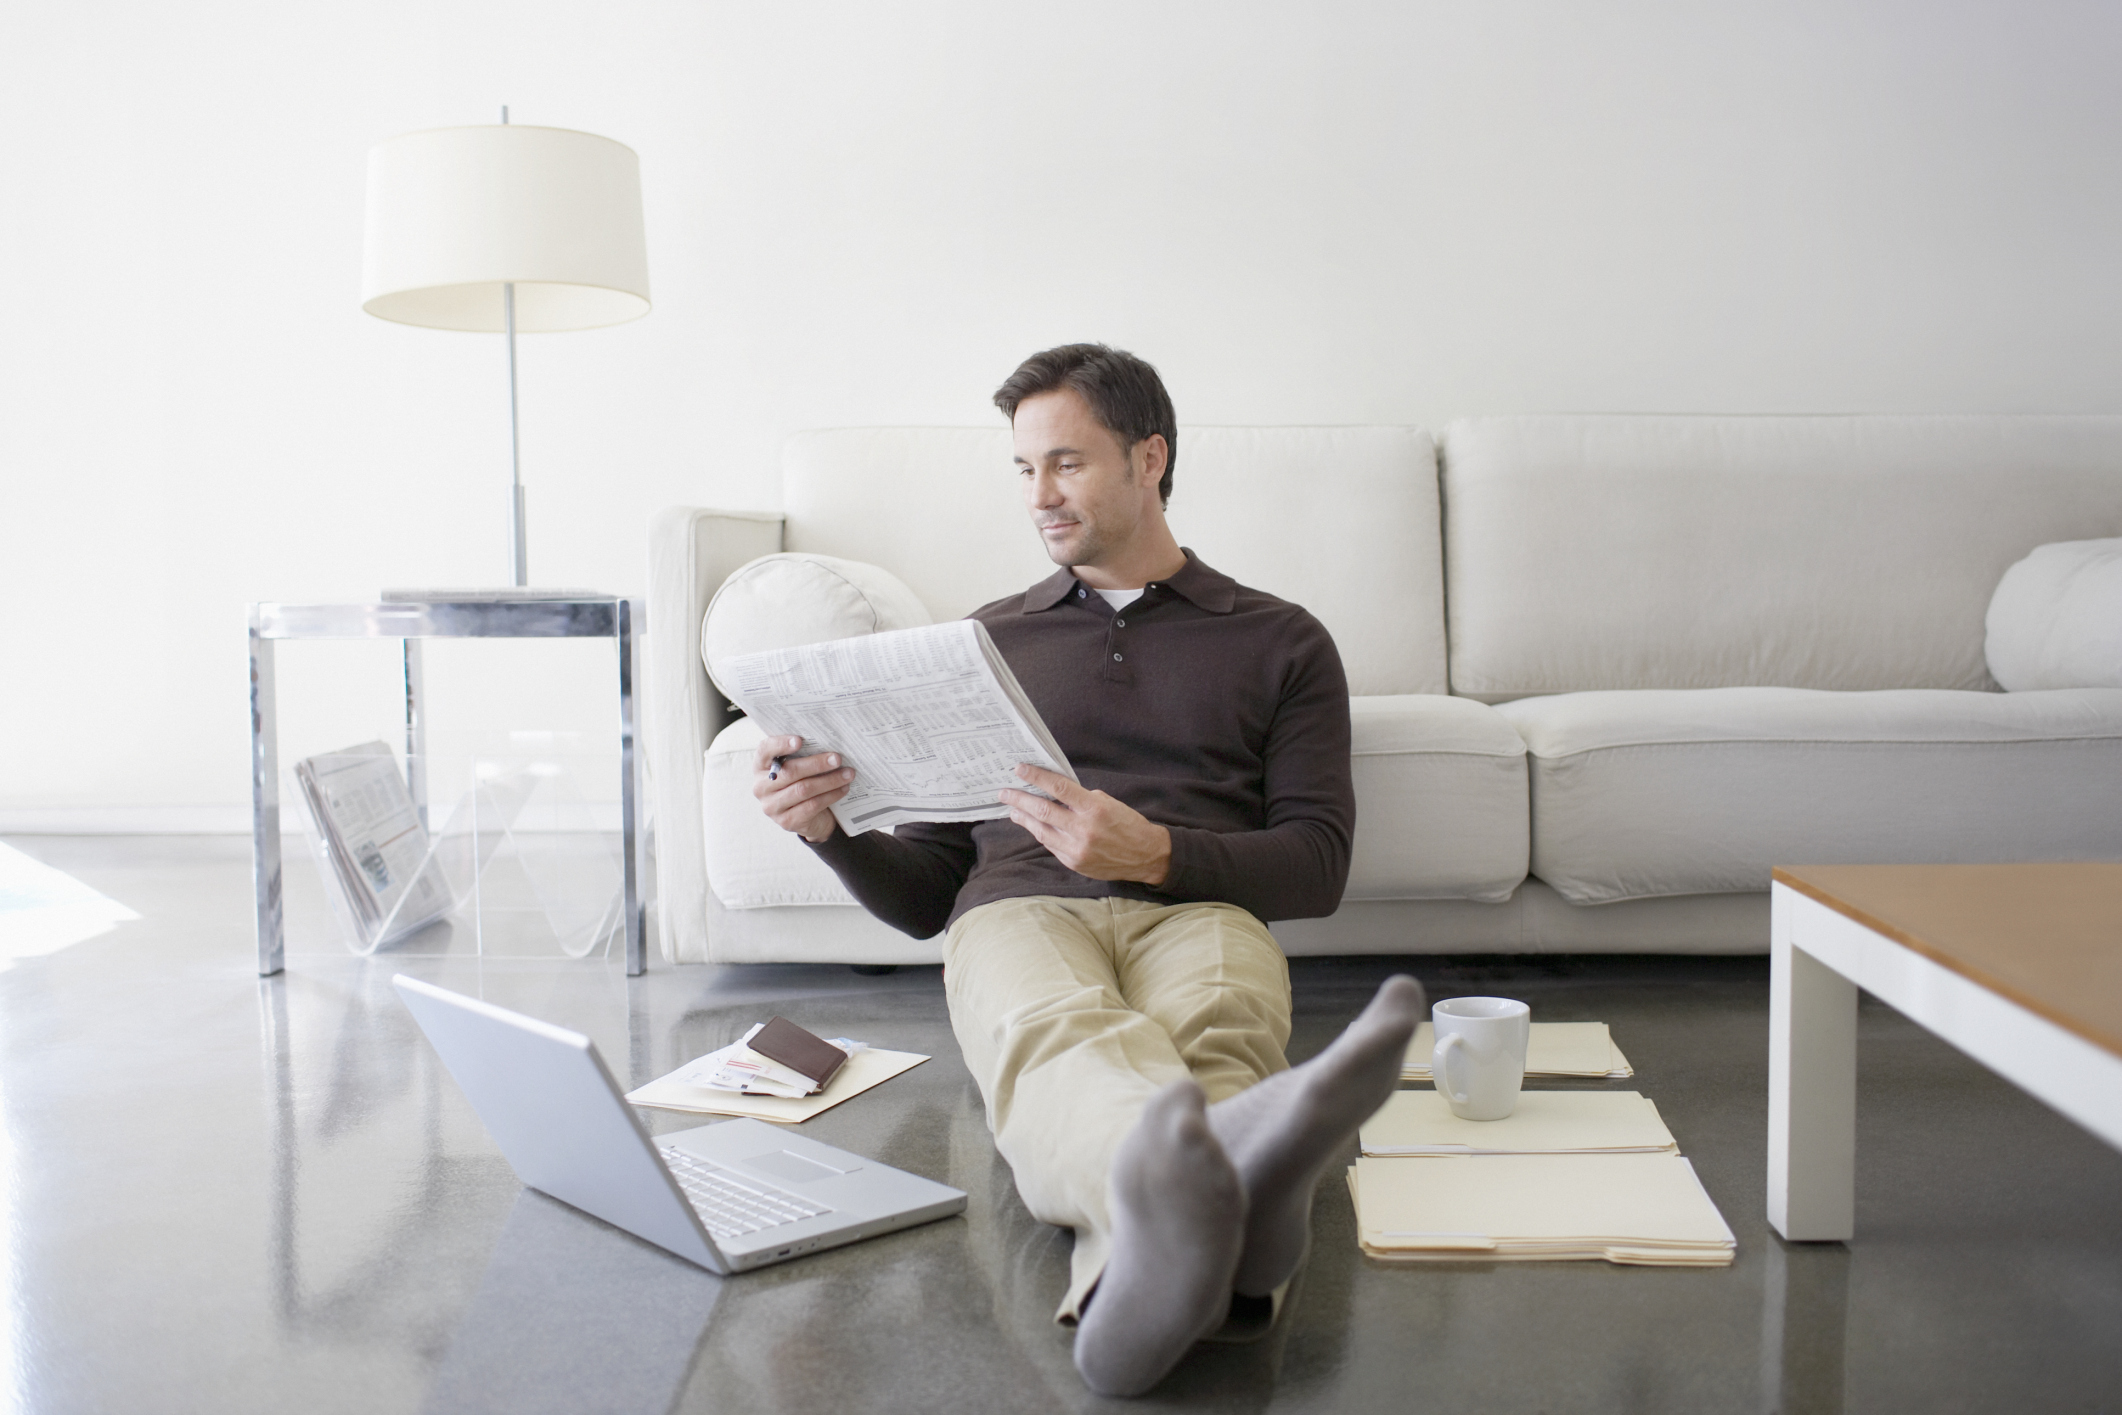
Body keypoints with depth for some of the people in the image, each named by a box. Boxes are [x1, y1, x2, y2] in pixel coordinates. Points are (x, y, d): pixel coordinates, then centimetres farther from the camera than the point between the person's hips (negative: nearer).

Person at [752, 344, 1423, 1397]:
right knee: (1068, 1036, -40)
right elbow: (923, 893, 23)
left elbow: (1318, 865, 8)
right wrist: (832, 832, 1)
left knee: (1208, 1040, -40)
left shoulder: (1280, 642, 21)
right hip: (1017, 914, 0)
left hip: (1197, 911, 1)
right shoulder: (988, 644, 27)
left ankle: (1144, 1279, -71)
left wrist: (1155, 853, -10)